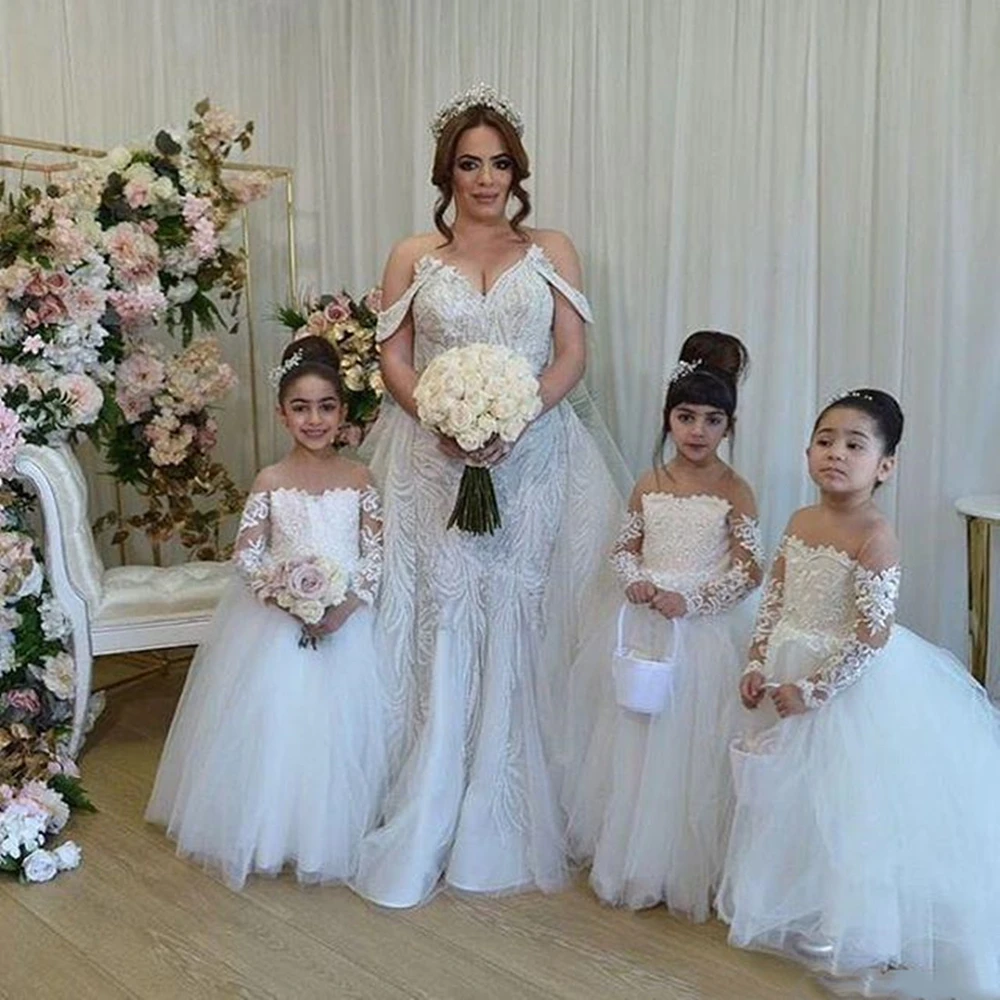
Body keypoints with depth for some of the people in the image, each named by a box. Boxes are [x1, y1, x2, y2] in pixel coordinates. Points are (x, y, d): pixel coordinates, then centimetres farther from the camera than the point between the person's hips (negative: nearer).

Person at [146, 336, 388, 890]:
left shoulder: (359, 479, 0)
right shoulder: (270, 481, -3)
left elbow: (375, 553, -1)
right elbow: (247, 556, -4)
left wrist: (347, 605, -16)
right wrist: (289, 602, -18)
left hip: (346, 624, 1)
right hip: (278, 626, -1)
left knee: (338, 728, 3)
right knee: (275, 726, 0)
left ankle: (329, 835, 22)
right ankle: (270, 833, 19)